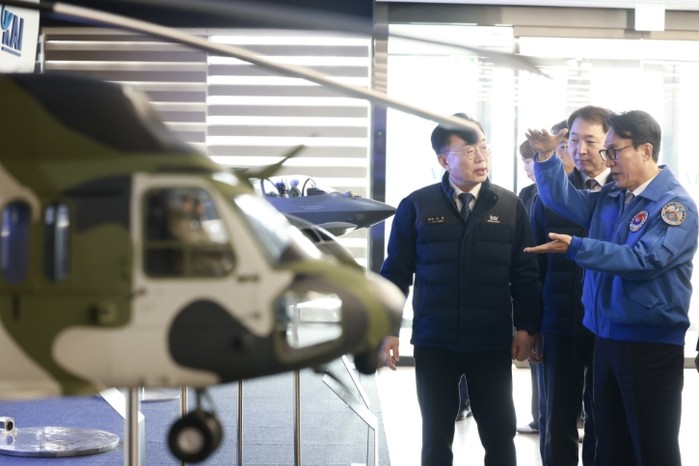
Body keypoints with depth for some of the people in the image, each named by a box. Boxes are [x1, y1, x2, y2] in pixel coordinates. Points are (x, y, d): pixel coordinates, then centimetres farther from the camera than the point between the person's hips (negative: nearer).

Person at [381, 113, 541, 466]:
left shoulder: (510, 206, 1)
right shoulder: (416, 206, -2)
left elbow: (525, 273, 3)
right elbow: (396, 272, 1)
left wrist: (526, 327, -4)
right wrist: (387, 329, -4)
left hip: (492, 344, 0)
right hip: (433, 343, 0)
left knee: (499, 436, 6)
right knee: (436, 437, 10)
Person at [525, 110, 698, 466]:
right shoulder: (609, 197, 10)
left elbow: (647, 260, -25)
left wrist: (575, 248, -28)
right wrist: (547, 158, -10)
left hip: (650, 345, -8)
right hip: (607, 339, 8)